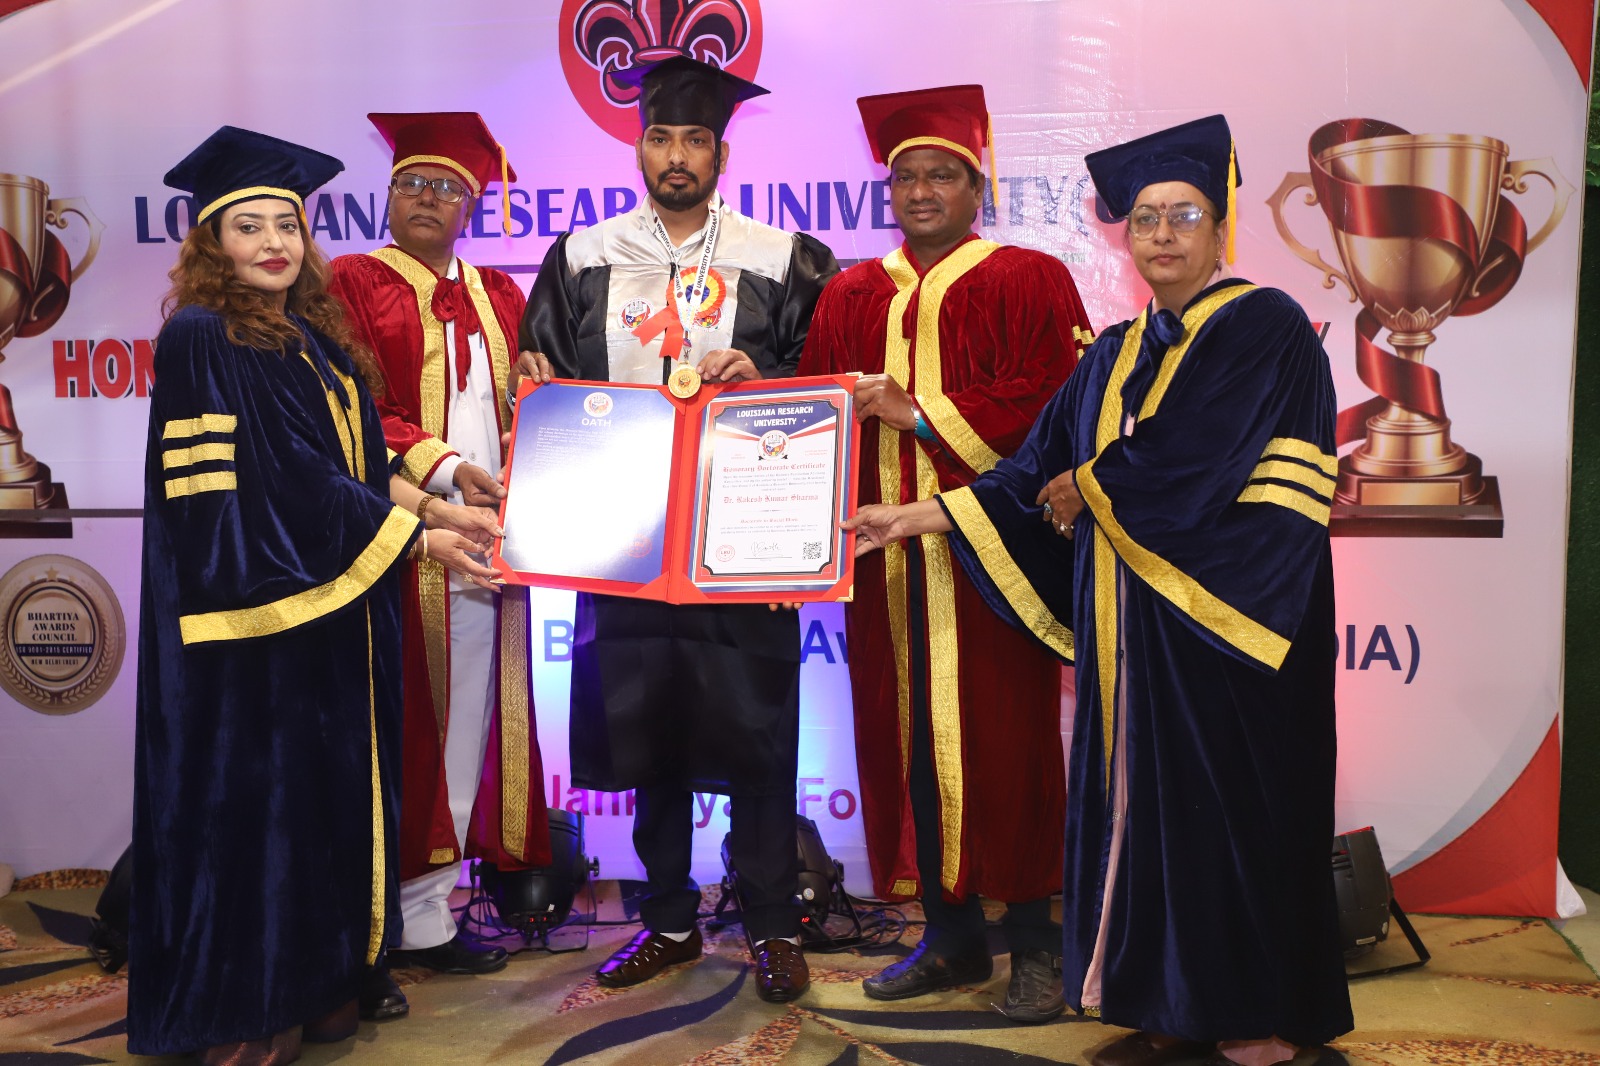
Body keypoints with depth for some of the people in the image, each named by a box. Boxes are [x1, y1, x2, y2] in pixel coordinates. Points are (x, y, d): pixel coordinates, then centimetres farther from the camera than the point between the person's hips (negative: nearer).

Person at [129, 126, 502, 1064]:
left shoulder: (317, 339, 13)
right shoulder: (202, 339, -11)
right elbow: (269, 489, -19)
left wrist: (426, 509, -2)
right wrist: (413, 537, -18)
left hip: (333, 612, 8)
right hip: (254, 612, -8)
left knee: (333, 792, 12)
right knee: (258, 795, 1)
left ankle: (319, 977, 26)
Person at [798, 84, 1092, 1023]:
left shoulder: (1028, 281, 3)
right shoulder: (853, 296, 16)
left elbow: (1048, 406, -10)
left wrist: (920, 414, -13)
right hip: (887, 555, 4)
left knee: (1001, 740, -2)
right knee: (910, 738, 6)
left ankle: (1035, 940, 12)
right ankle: (952, 934, 19)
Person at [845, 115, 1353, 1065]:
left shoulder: (1265, 329, -5)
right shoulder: (1117, 355, 15)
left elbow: (1189, 454, -18)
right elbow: (1037, 471, 12)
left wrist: (1086, 488, -3)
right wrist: (915, 517, 6)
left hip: (1223, 619, -6)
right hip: (1132, 621, 6)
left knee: (1230, 803, 1)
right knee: (1142, 800, 8)